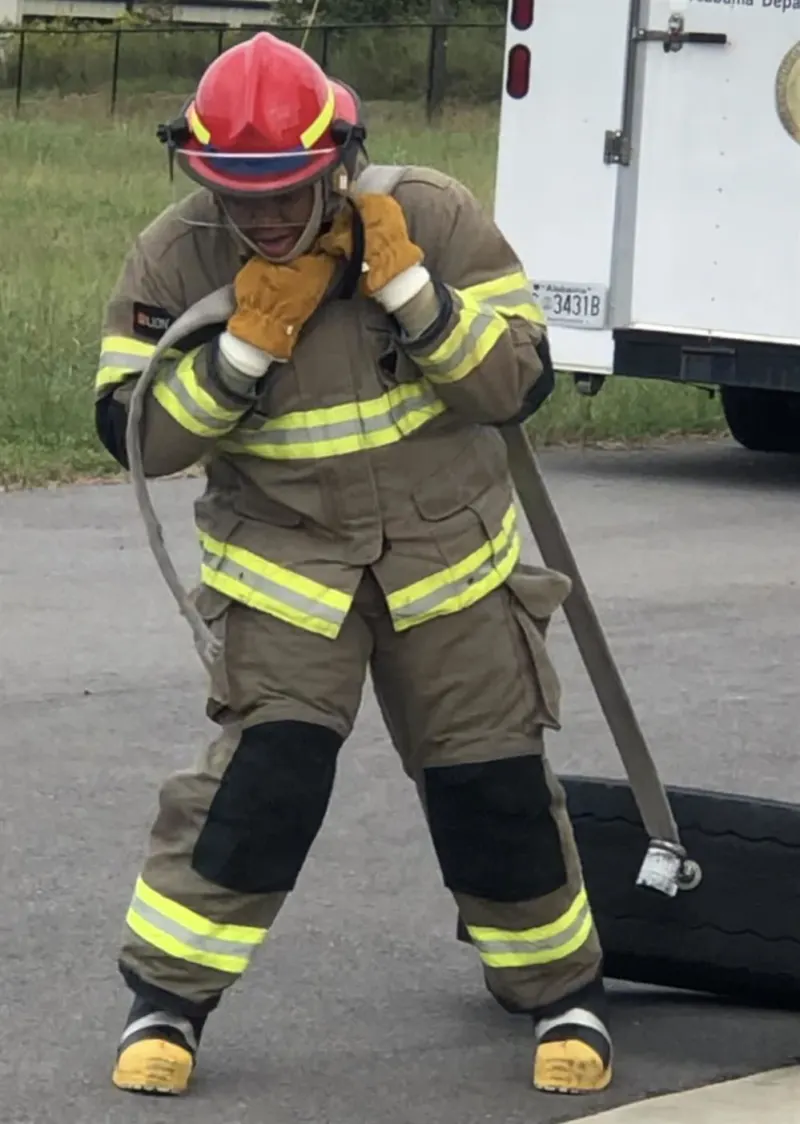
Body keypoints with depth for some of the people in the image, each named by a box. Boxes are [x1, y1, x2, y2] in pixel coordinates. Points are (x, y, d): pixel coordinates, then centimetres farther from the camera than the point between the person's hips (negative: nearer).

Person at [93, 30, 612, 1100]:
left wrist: (406, 291, -27)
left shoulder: (432, 218, -14)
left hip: (448, 557, 1)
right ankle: (167, 998, -4)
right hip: (282, 559, -1)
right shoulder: (176, 258, -11)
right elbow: (135, 432, -12)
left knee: (493, 783, 3)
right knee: (266, 768, -17)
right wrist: (249, 343, -23)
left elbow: (518, 382, -15)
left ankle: (561, 991, 24)